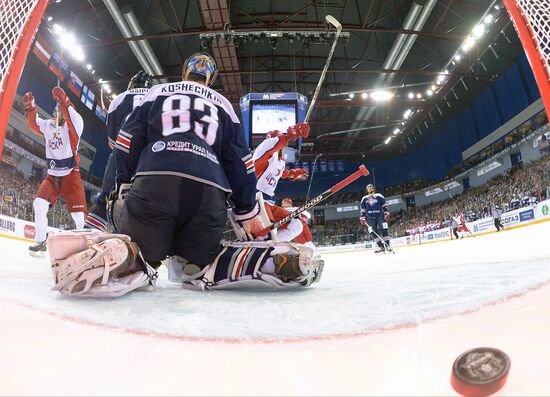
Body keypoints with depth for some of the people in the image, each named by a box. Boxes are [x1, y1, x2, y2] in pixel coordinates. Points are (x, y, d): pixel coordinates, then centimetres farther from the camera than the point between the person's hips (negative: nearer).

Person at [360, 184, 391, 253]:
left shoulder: (379, 196, 7)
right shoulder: (364, 199, 14)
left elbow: (384, 205, 5)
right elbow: (363, 209, 14)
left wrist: (386, 213, -6)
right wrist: (362, 217, 6)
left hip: (380, 215, -2)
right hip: (370, 217, 2)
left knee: (384, 230, -13)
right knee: (373, 232, -7)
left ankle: (387, 246, -8)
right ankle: (381, 247, -3)